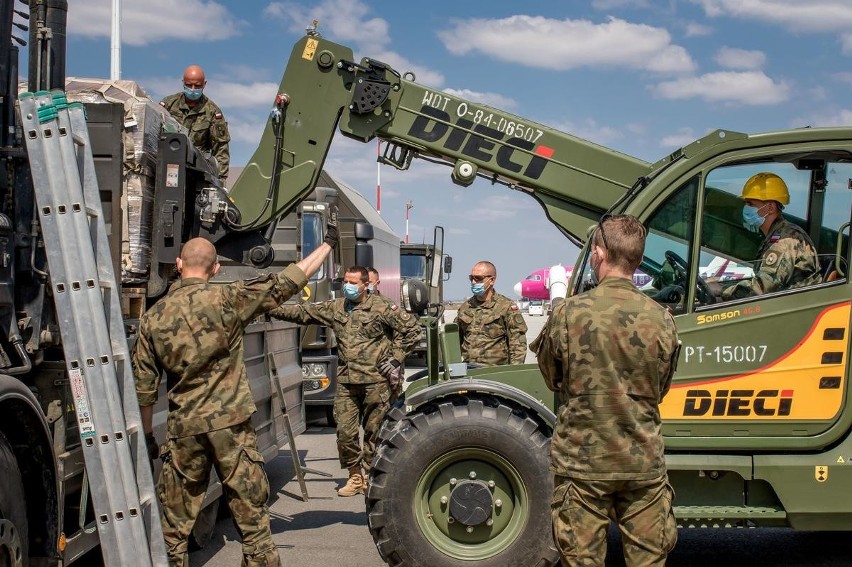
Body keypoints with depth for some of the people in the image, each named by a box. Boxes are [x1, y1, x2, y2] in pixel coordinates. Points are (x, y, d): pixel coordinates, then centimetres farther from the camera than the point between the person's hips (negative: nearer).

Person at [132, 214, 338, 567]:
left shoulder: (153, 318, 2)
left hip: (184, 431, 3)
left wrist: (147, 437, 19)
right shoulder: (226, 299, -7)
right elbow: (287, 283, -4)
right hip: (231, 424, -2)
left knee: (174, 526, 13)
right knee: (251, 515, 6)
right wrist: (327, 244, 8)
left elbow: (143, 387, 6)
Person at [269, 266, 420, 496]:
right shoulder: (335, 307, 10)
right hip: (346, 382, 4)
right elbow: (302, 312, 10)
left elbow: (412, 328, -1)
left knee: (373, 431, 5)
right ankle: (355, 476, 18)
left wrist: (396, 358, -4)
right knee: (345, 431, 2)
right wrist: (271, 309, 0)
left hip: (375, 380, -4)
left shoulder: (382, 307, -4)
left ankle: (369, 476, 20)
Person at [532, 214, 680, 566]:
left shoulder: (568, 313, -11)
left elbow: (551, 378, 4)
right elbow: (660, 389, 8)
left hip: (582, 461, -2)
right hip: (644, 462, 2)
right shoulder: (661, 319, -5)